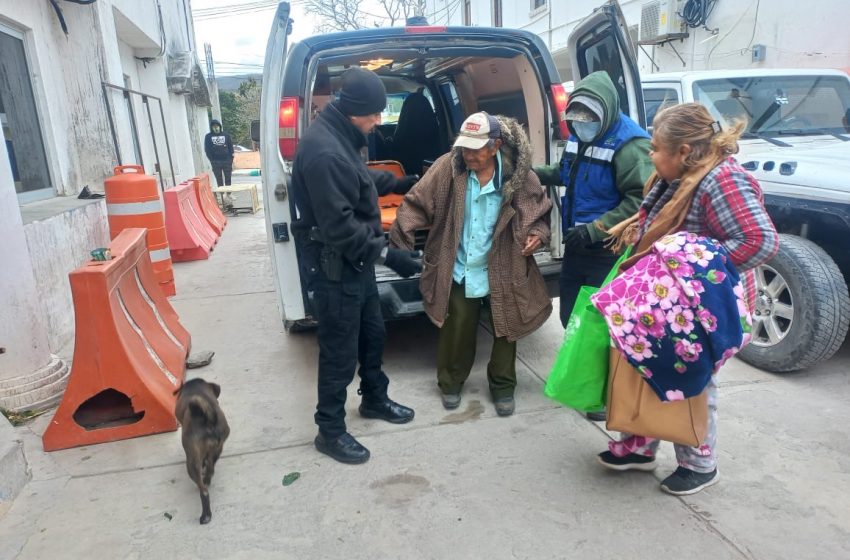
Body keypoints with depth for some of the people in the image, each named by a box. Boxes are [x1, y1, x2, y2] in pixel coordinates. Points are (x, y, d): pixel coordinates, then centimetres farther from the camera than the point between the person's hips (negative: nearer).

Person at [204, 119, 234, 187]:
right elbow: (207, 150, 3)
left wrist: (231, 160, 0)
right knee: (219, 181, 2)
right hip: (216, 162, -1)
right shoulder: (208, 137, 4)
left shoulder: (226, 135, 6)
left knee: (228, 180, 5)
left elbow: (231, 148, 6)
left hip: (227, 161, 1)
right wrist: (212, 160, -7)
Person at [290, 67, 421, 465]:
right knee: (340, 352, 3)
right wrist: (387, 254, -25)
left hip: (355, 261, 10)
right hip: (334, 268, -10)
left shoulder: (338, 137, 8)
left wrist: (403, 183, 30)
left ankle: (374, 400, 44)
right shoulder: (323, 151, -26)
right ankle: (330, 432, 22)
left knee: (373, 334, 23)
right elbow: (339, 226, -29)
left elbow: (363, 181, 26)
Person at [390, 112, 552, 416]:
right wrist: (400, 235, -22)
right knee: (457, 330, 11)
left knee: (505, 329, 15)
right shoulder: (447, 167, -12)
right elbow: (416, 203, -9)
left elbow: (542, 210, 4)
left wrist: (539, 233, -15)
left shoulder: (518, 174, -11)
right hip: (458, 271, 0)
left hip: (503, 272, 1)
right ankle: (451, 382, 38)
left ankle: (503, 387, 38)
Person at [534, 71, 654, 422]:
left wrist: (595, 230, -26)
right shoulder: (579, 135, 7)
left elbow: (639, 199, -23)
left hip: (608, 252, -8)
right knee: (570, 316, 17)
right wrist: (539, 174, 9)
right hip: (576, 246, 8)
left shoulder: (629, 144, -19)